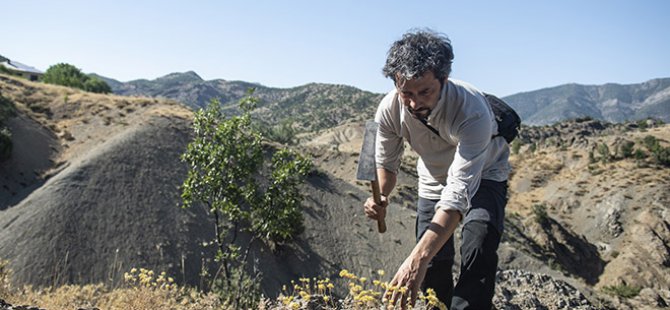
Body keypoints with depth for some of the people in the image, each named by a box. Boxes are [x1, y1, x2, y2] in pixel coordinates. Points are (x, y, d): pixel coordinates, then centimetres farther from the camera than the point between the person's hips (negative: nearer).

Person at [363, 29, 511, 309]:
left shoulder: (472, 109, -41)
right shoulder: (389, 109, -26)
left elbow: (459, 191, -46)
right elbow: (386, 163, -8)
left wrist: (417, 259, -54)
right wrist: (380, 196, -33)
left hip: (483, 174, -3)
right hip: (434, 178, 4)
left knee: (478, 248, -28)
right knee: (434, 265, 1)